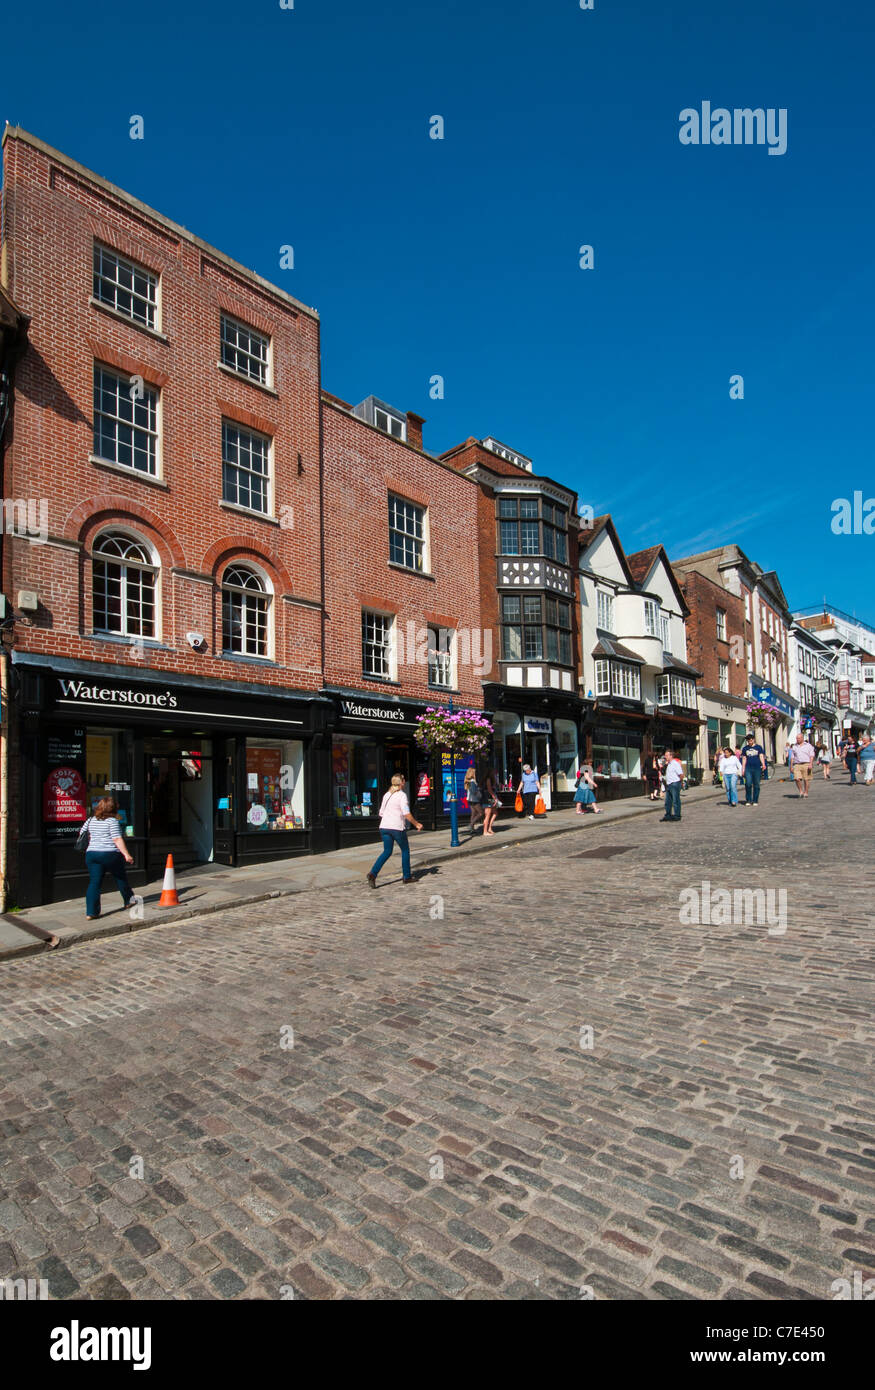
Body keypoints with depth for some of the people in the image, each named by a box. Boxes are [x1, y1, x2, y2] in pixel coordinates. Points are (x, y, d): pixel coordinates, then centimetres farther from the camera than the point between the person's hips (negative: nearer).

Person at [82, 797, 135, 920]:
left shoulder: (90, 820, 10)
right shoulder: (112, 821, -10)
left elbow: (82, 835, 18)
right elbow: (117, 839, -15)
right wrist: (126, 855, -16)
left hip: (91, 854, 5)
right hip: (110, 854, -5)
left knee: (94, 882, 3)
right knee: (121, 878, 15)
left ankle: (91, 912, -5)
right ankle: (129, 901, 30)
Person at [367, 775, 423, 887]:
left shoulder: (387, 795, 12)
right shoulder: (402, 795, -9)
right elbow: (407, 814, -16)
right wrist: (416, 824, -4)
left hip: (384, 827, 6)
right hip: (397, 827, -6)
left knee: (387, 852, 10)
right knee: (405, 850, 13)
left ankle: (373, 873, -8)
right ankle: (407, 876, 19)